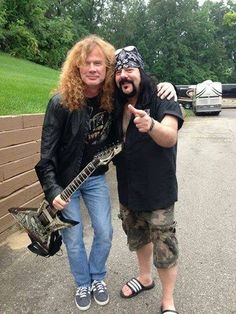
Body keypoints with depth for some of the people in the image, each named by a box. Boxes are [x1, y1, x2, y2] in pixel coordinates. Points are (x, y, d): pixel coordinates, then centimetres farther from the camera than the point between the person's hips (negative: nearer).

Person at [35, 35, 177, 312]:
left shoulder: (112, 98, -9)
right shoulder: (61, 102, -20)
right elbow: (47, 151, -16)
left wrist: (166, 86, -14)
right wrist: (52, 190, -21)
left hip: (96, 177, 3)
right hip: (65, 180, -3)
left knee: (104, 233, 9)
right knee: (73, 239, 8)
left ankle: (97, 279, 37)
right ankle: (83, 284, 36)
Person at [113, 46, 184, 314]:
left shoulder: (163, 102, -13)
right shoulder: (117, 108, 4)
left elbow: (170, 138, -32)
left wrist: (151, 125, -50)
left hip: (157, 192, -6)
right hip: (127, 191, 6)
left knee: (164, 247, 4)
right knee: (138, 238, 23)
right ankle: (144, 277, 49)